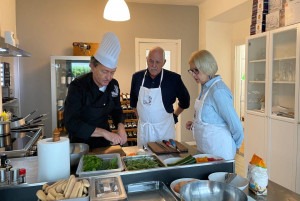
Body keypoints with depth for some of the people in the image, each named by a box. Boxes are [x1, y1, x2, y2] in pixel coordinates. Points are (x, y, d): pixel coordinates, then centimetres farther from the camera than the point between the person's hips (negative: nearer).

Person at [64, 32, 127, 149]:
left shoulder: (113, 85, -7)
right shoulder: (77, 87, -23)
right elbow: (71, 123, -29)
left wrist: (120, 126, -15)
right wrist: (104, 132, -35)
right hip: (82, 144, -4)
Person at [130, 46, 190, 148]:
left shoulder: (174, 78, -10)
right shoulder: (137, 77, -1)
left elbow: (184, 101, 5)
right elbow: (133, 100, 14)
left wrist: (174, 115, 6)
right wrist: (139, 116, 12)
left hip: (164, 128, -2)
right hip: (143, 128, 3)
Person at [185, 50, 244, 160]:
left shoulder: (218, 91, -22)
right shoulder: (205, 87, 5)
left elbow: (235, 124, -19)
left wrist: (235, 145, -4)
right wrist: (194, 124, 3)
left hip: (219, 152, -8)